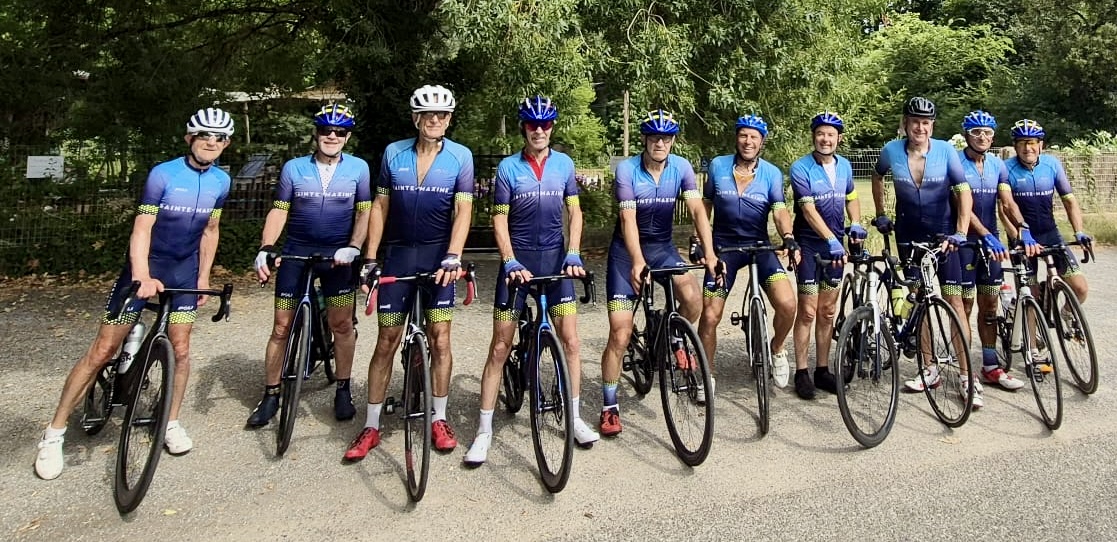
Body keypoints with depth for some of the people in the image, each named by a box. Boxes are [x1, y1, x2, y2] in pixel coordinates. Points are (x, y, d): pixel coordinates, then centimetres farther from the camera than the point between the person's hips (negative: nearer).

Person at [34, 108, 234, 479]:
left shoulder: (221, 181, -2)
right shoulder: (163, 175, -17)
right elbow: (141, 230, -21)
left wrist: (203, 278, 8)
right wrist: (141, 277, -35)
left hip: (184, 270, 4)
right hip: (145, 266, -3)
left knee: (180, 348, 2)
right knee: (103, 350, -2)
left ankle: (172, 422, 21)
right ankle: (54, 433, 10)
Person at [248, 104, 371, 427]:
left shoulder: (358, 168, 1)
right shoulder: (293, 168, 2)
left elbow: (364, 212, 0)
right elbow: (279, 211, 3)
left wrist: (353, 248, -13)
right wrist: (265, 249, -10)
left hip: (336, 255, 0)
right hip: (296, 253, 1)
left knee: (342, 324, 1)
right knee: (281, 328, 3)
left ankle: (342, 390, 20)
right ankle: (271, 395, 17)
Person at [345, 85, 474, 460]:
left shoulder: (460, 157, -2)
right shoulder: (393, 153, 3)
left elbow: (463, 210, -10)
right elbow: (380, 207, 6)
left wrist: (453, 256, -23)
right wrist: (370, 258, 0)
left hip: (438, 256, -1)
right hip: (398, 254, 2)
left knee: (440, 339, 1)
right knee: (386, 342, 4)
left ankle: (439, 419, 17)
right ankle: (371, 426, 14)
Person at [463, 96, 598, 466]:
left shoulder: (564, 164, 5)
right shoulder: (508, 167, -2)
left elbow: (574, 211, 6)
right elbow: (499, 220, -4)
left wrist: (573, 254, -7)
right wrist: (511, 263, -16)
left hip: (554, 258, 3)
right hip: (518, 260, -2)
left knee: (570, 340, 2)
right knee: (500, 347, -2)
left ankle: (575, 418, 19)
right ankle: (484, 430, 7)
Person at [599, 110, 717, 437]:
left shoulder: (681, 167, -7)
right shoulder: (627, 170, -15)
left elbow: (697, 210, -16)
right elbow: (628, 219, -24)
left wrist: (709, 253, -30)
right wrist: (638, 262, -38)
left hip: (662, 247, 3)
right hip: (626, 250, -2)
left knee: (694, 300, -26)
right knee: (620, 332, -7)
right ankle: (609, 407, 7)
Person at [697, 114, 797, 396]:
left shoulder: (772, 173, -3)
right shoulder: (717, 166, 0)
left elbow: (779, 210, -13)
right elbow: (705, 205, 10)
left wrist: (788, 237, -32)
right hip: (724, 246, 0)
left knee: (787, 304, -20)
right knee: (710, 316, -6)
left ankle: (777, 349, 12)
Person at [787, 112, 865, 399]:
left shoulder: (844, 166, 7)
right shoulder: (801, 168, -12)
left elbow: (851, 198, 19)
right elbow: (809, 211, -21)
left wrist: (855, 224, 0)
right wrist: (831, 240, -32)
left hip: (835, 246, 5)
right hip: (809, 244, -5)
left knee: (827, 312, 10)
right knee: (808, 312, -5)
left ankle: (822, 370, 19)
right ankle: (801, 373, 5)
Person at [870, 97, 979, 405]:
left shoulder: (946, 151, -12)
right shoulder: (892, 151, -8)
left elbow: (964, 192, -16)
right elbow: (878, 177, 13)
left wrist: (960, 233, -27)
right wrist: (880, 215, 10)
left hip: (943, 233, -2)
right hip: (909, 235, 2)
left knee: (953, 299, -6)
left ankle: (966, 376, 1)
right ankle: (930, 370, 18)